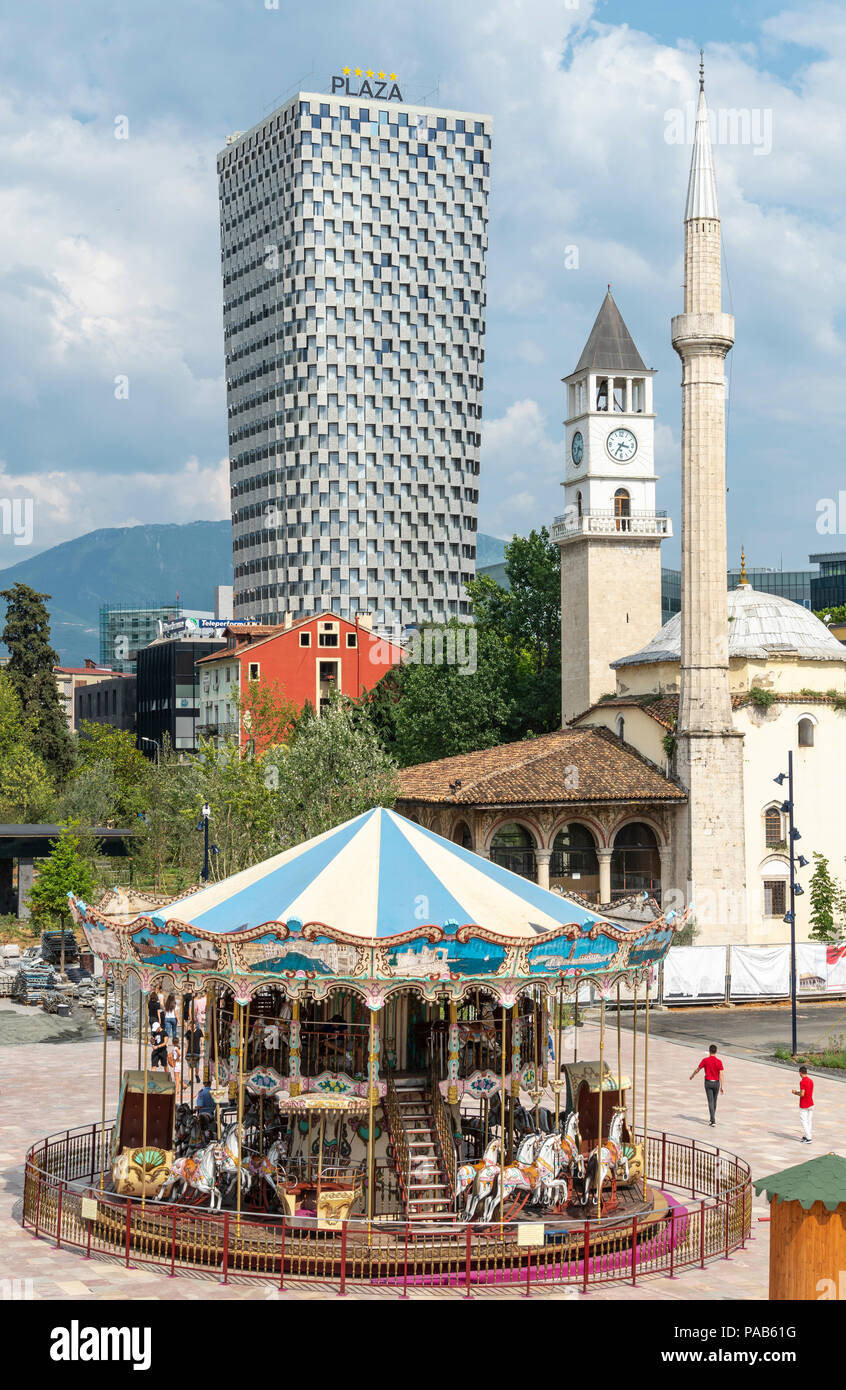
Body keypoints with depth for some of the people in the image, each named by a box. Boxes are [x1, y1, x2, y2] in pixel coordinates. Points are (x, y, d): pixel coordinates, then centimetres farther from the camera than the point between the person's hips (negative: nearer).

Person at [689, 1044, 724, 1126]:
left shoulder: (705, 1060, -9)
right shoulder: (719, 1062, -7)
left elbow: (697, 1070, 0)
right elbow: (721, 1074, -9)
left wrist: (692, 1076, 20)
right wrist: (722, 1087, -6)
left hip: (708, 1082, -2)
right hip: (716, 1083, 2)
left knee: (711, 1102, -4)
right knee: (714, 1101, 19)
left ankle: (713, 1121, -14)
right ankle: (712, 1119, 32)